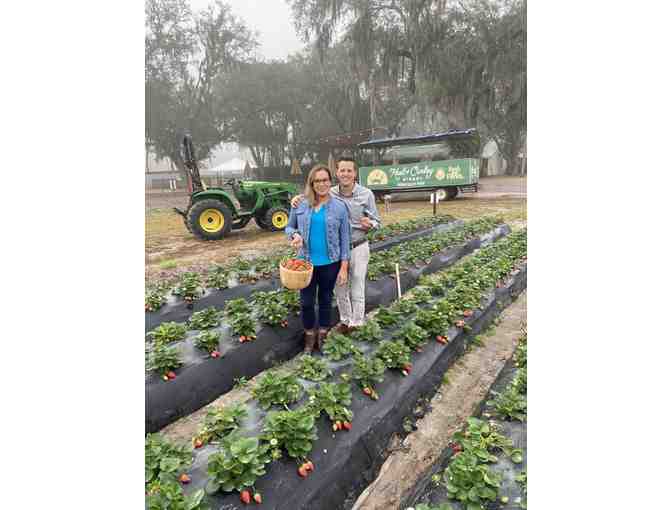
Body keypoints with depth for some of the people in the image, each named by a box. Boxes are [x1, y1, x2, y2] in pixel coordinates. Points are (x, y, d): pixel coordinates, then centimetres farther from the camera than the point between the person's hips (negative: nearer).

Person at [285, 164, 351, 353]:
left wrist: (344, 267, -5)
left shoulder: (339, 206, -6)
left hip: (330, 263, -1)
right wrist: (294, 235, -15)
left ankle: (323, 335, 35)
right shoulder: (299, 204, -2)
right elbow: (289, 227, 9)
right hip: (306, 262, 1)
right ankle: (309, 336, 31)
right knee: (306, 301, 8)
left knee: (325, 299, 15)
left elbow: (344, 238, -3)